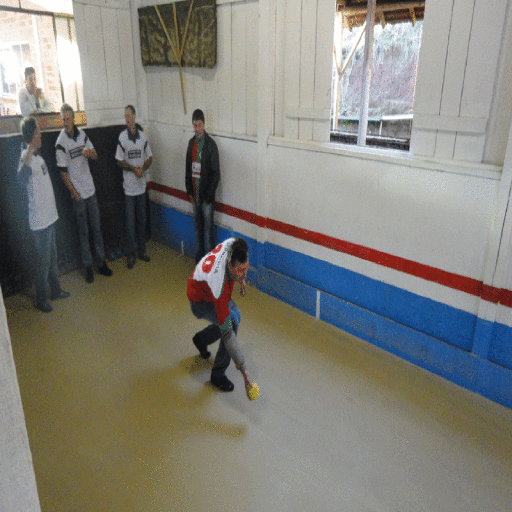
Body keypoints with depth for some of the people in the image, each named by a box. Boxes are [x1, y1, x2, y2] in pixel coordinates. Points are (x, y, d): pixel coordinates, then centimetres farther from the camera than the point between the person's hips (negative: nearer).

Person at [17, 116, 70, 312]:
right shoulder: (27, 157, -21)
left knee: (52, 256, 20)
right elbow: (22, 179, -46)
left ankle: (55, 290, 36)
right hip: (40, 219, -9)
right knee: (44, 261, 3)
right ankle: (41, 299, 18)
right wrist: (27, 158, -59)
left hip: (49, 216, 9)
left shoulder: (36, 155, 9)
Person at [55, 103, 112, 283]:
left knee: (97, 227, 11)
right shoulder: (61, 142, -12)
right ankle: (88, 267, 16)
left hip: (90, 189, 5)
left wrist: (89, 152, -16)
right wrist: (75, 193, -11)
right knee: (83, 231, 4)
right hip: (78, 194, -5)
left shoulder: (82, 134, 4)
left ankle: (101, 262, 23)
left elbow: (96, 155, 8)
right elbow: (63, 171, -11)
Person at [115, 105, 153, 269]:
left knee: (142, 220, 12)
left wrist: (143, 169, -11)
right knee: (130, 222, 1)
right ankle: (131, 254, 13)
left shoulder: (142, 135, 3)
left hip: (141, 185, 3)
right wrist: (134, 169, -18)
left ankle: (141, 250, 25)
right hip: (129, 186, -3)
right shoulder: (122, 137, -6)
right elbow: (119, 161, -4)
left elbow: (149, 158, 8)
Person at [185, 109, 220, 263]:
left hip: (206, 197, -7)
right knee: (198, 229, 16)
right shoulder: (191, 143, 9)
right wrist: (189, 191, 9)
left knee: (208, 233, -2)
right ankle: (198, 260, 28)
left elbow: (216, 173, -13)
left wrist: (209, 194, -15)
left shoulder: (210, 144, -12)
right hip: (195, 195, 7)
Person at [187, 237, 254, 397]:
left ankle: (201, 338, 45)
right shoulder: (220, 284, -45)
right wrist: (243, 369, -40)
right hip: (200, 301, -8)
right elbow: (226, 331, -42)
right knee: (232, 323, -24)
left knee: (235, 316, 22)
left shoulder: (232, 244, -31)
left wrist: (241, 279, 7)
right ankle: (218, 375, -6)